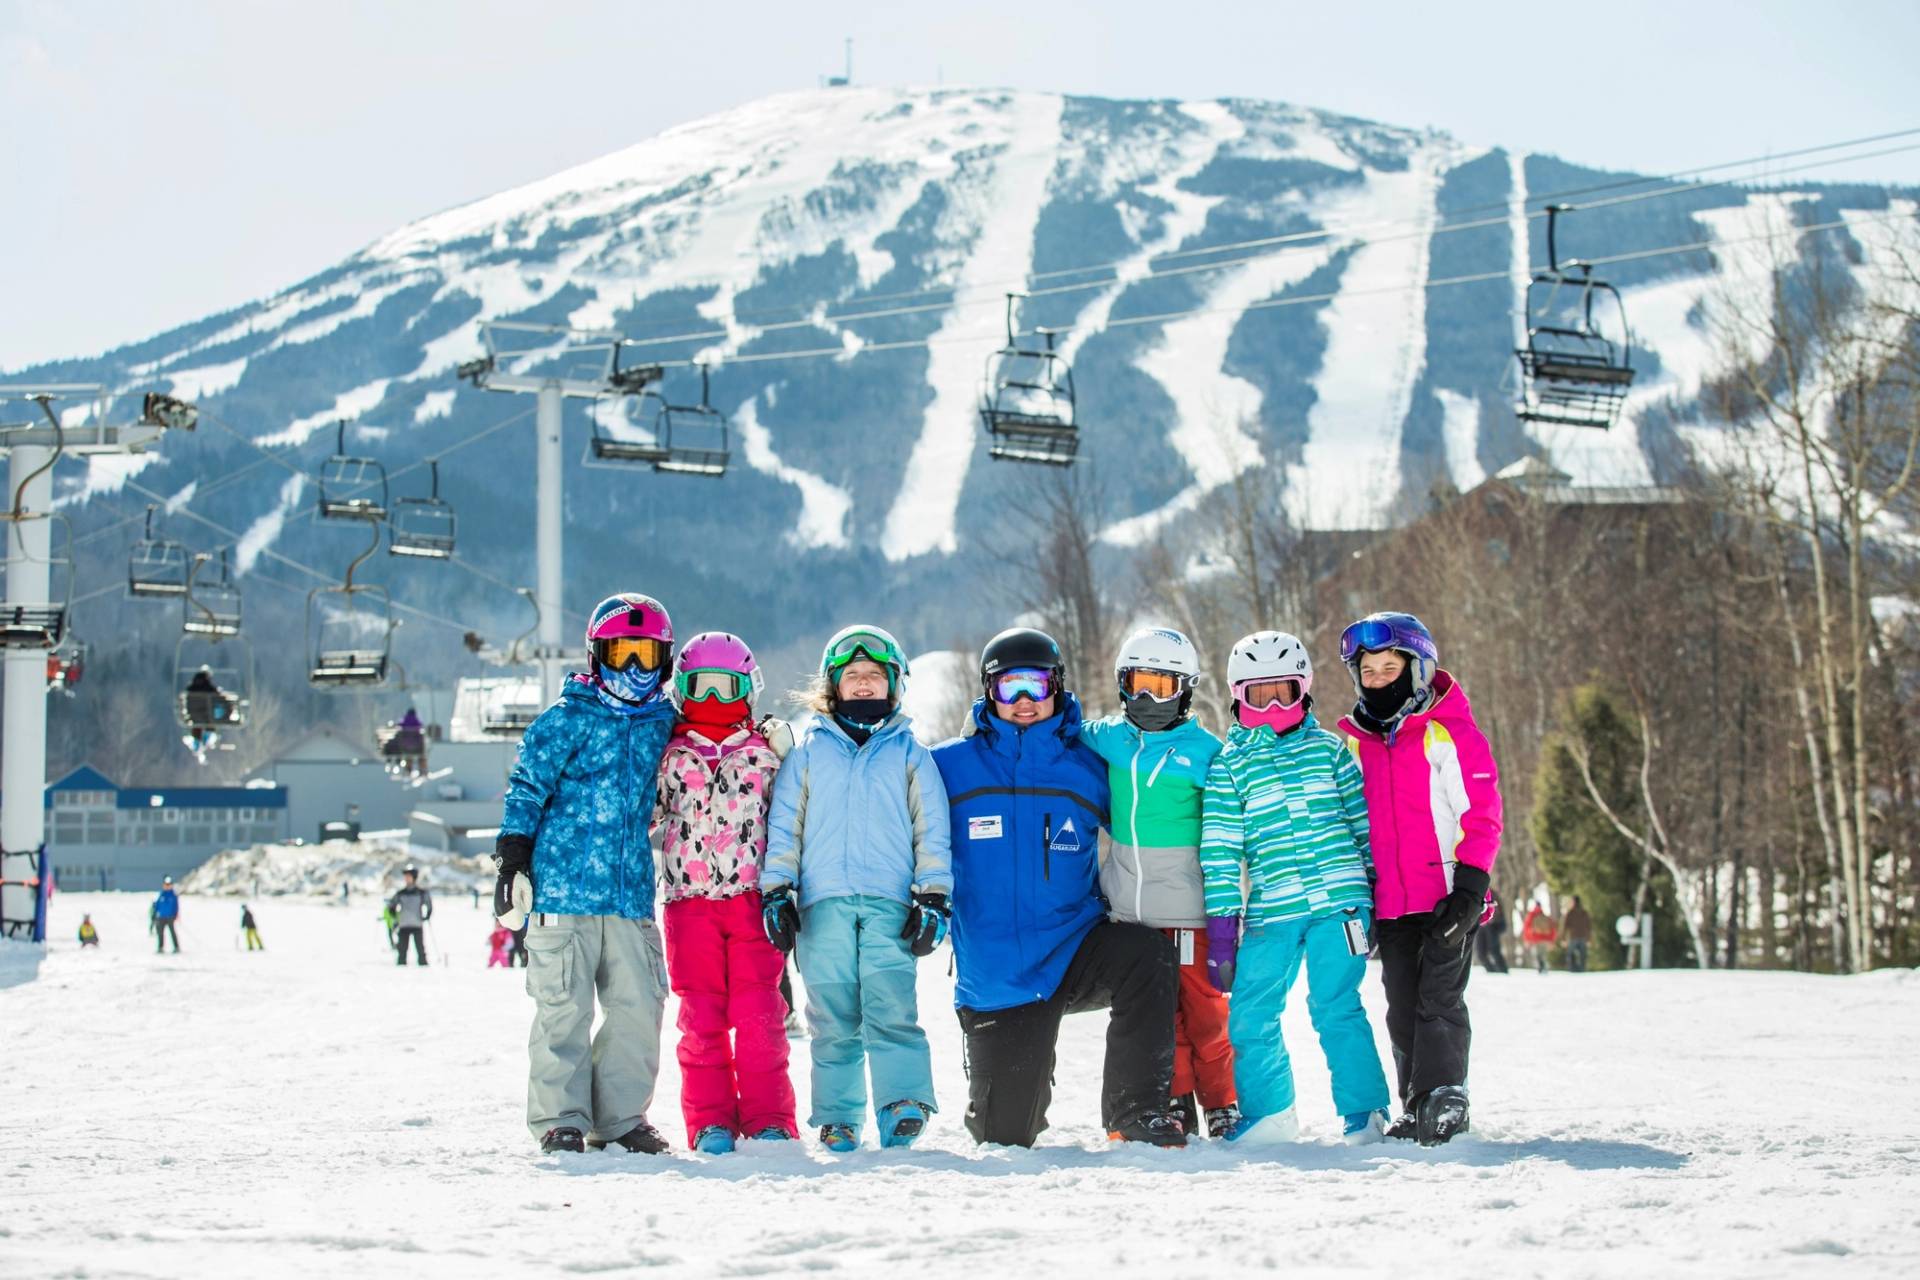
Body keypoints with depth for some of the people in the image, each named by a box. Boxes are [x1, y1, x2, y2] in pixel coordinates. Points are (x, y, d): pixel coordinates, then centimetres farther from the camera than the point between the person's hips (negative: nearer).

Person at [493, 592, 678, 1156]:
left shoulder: (662, 723, 13)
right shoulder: (569, 717, -1)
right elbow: (527, 786, -1)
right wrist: (512, 855, -6)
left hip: (631, 891, 4)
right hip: (564, 883, -4)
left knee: (639, 1004, 1)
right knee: (565, 1006, -3)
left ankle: (620, 1115, 12)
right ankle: (560, 1118, 5)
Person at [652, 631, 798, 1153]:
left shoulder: (766, 753, 12)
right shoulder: (670, 756, 11)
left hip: (753, 896, 0)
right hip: (690, 899, 1)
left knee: (759, 1016, -6)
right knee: (701, 1017, -1)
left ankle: (769, 1121, -2)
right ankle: (710, 1122, 3)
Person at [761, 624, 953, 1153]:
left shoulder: (909, 753, 16)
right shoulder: (808, 751, 17)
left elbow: (932, 830, 13)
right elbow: (783, 825, 13)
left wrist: (933, 897, 3)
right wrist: (775, 892, 2)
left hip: (889, 901, -1)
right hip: (823, 902, 1)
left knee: (891, 1005, -17)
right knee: (832, 1015, -2)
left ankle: (904, 1107, -22)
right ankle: (837, 1119, 3)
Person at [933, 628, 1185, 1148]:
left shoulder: (1088, 766, 2)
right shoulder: (951, 767, -1)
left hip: (1075, 951, 0)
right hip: (994, 981, 0)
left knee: (1146, 955, -33)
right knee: (1005, 1137, 2)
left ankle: (1136, 1114, -22)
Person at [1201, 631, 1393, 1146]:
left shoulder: (1328, 749, 9)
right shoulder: (1229, 764, 7)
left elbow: (1362, 823, 13)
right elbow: (1219, 849, 4)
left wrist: (1377, 893, 10)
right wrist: (1221, 926, -2)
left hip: (1339, 900, -2)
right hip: (1270, 911, 2)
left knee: (1336, 1008, -7)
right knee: (1249, 1016, 3)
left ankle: (1365, 1114, 2)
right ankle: (1268, 1116, 19)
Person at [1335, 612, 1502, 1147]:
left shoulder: (1452, 734, -5)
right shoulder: (1352, 742, 11)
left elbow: (1482, 817, -7)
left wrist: (1469, 887, -15)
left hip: (1446, 899, -5)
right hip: (1388, 903, 5)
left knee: (1439, 999, -10)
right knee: (1403, 1009, 8)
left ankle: (1443, 1098, -6)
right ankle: (1416, 1106, 15)